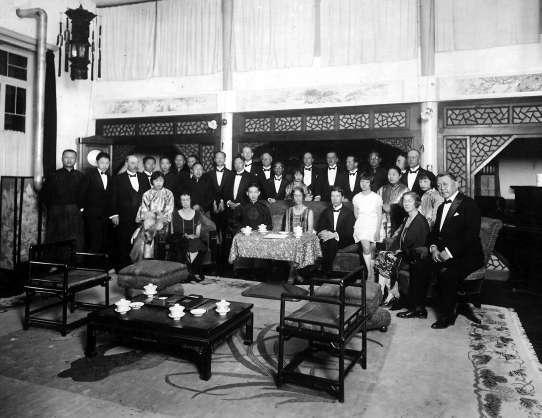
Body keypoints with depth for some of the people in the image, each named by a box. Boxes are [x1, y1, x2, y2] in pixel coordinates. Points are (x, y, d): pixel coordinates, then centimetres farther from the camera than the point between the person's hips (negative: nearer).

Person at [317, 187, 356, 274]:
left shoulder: (349, 213, 5)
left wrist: (335, 235, -23)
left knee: (332, 242, -35)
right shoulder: (326, 212, 17)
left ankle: (326, 270, -29)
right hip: (329, 238, 3)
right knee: (323, 242, -32)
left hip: (343, 241, -3)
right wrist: (321, 233, -16)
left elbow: (349, 232, -7)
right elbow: (319, 228, 10)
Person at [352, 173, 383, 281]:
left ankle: (372, 271, 12)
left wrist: (378, 230, -8)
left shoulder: (377, 197, 1)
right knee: (366, 248, -19)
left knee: (372, 248, -4)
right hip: (361, 226, 0)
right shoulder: (356, 198, 8)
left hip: (373, 225, 0)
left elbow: (379, 215, 0)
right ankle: (370, 272, -14)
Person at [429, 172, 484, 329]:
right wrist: (434, 247, -1)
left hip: (466, 256, -6)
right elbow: (435, 231, 20)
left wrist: (450, 252, -22)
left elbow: (472, 234, -16)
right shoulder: (442, 207, 20)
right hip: (443, 254, 7)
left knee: (447, 273, -32)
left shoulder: (469, 204, -5)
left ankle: (446, 316, -14)